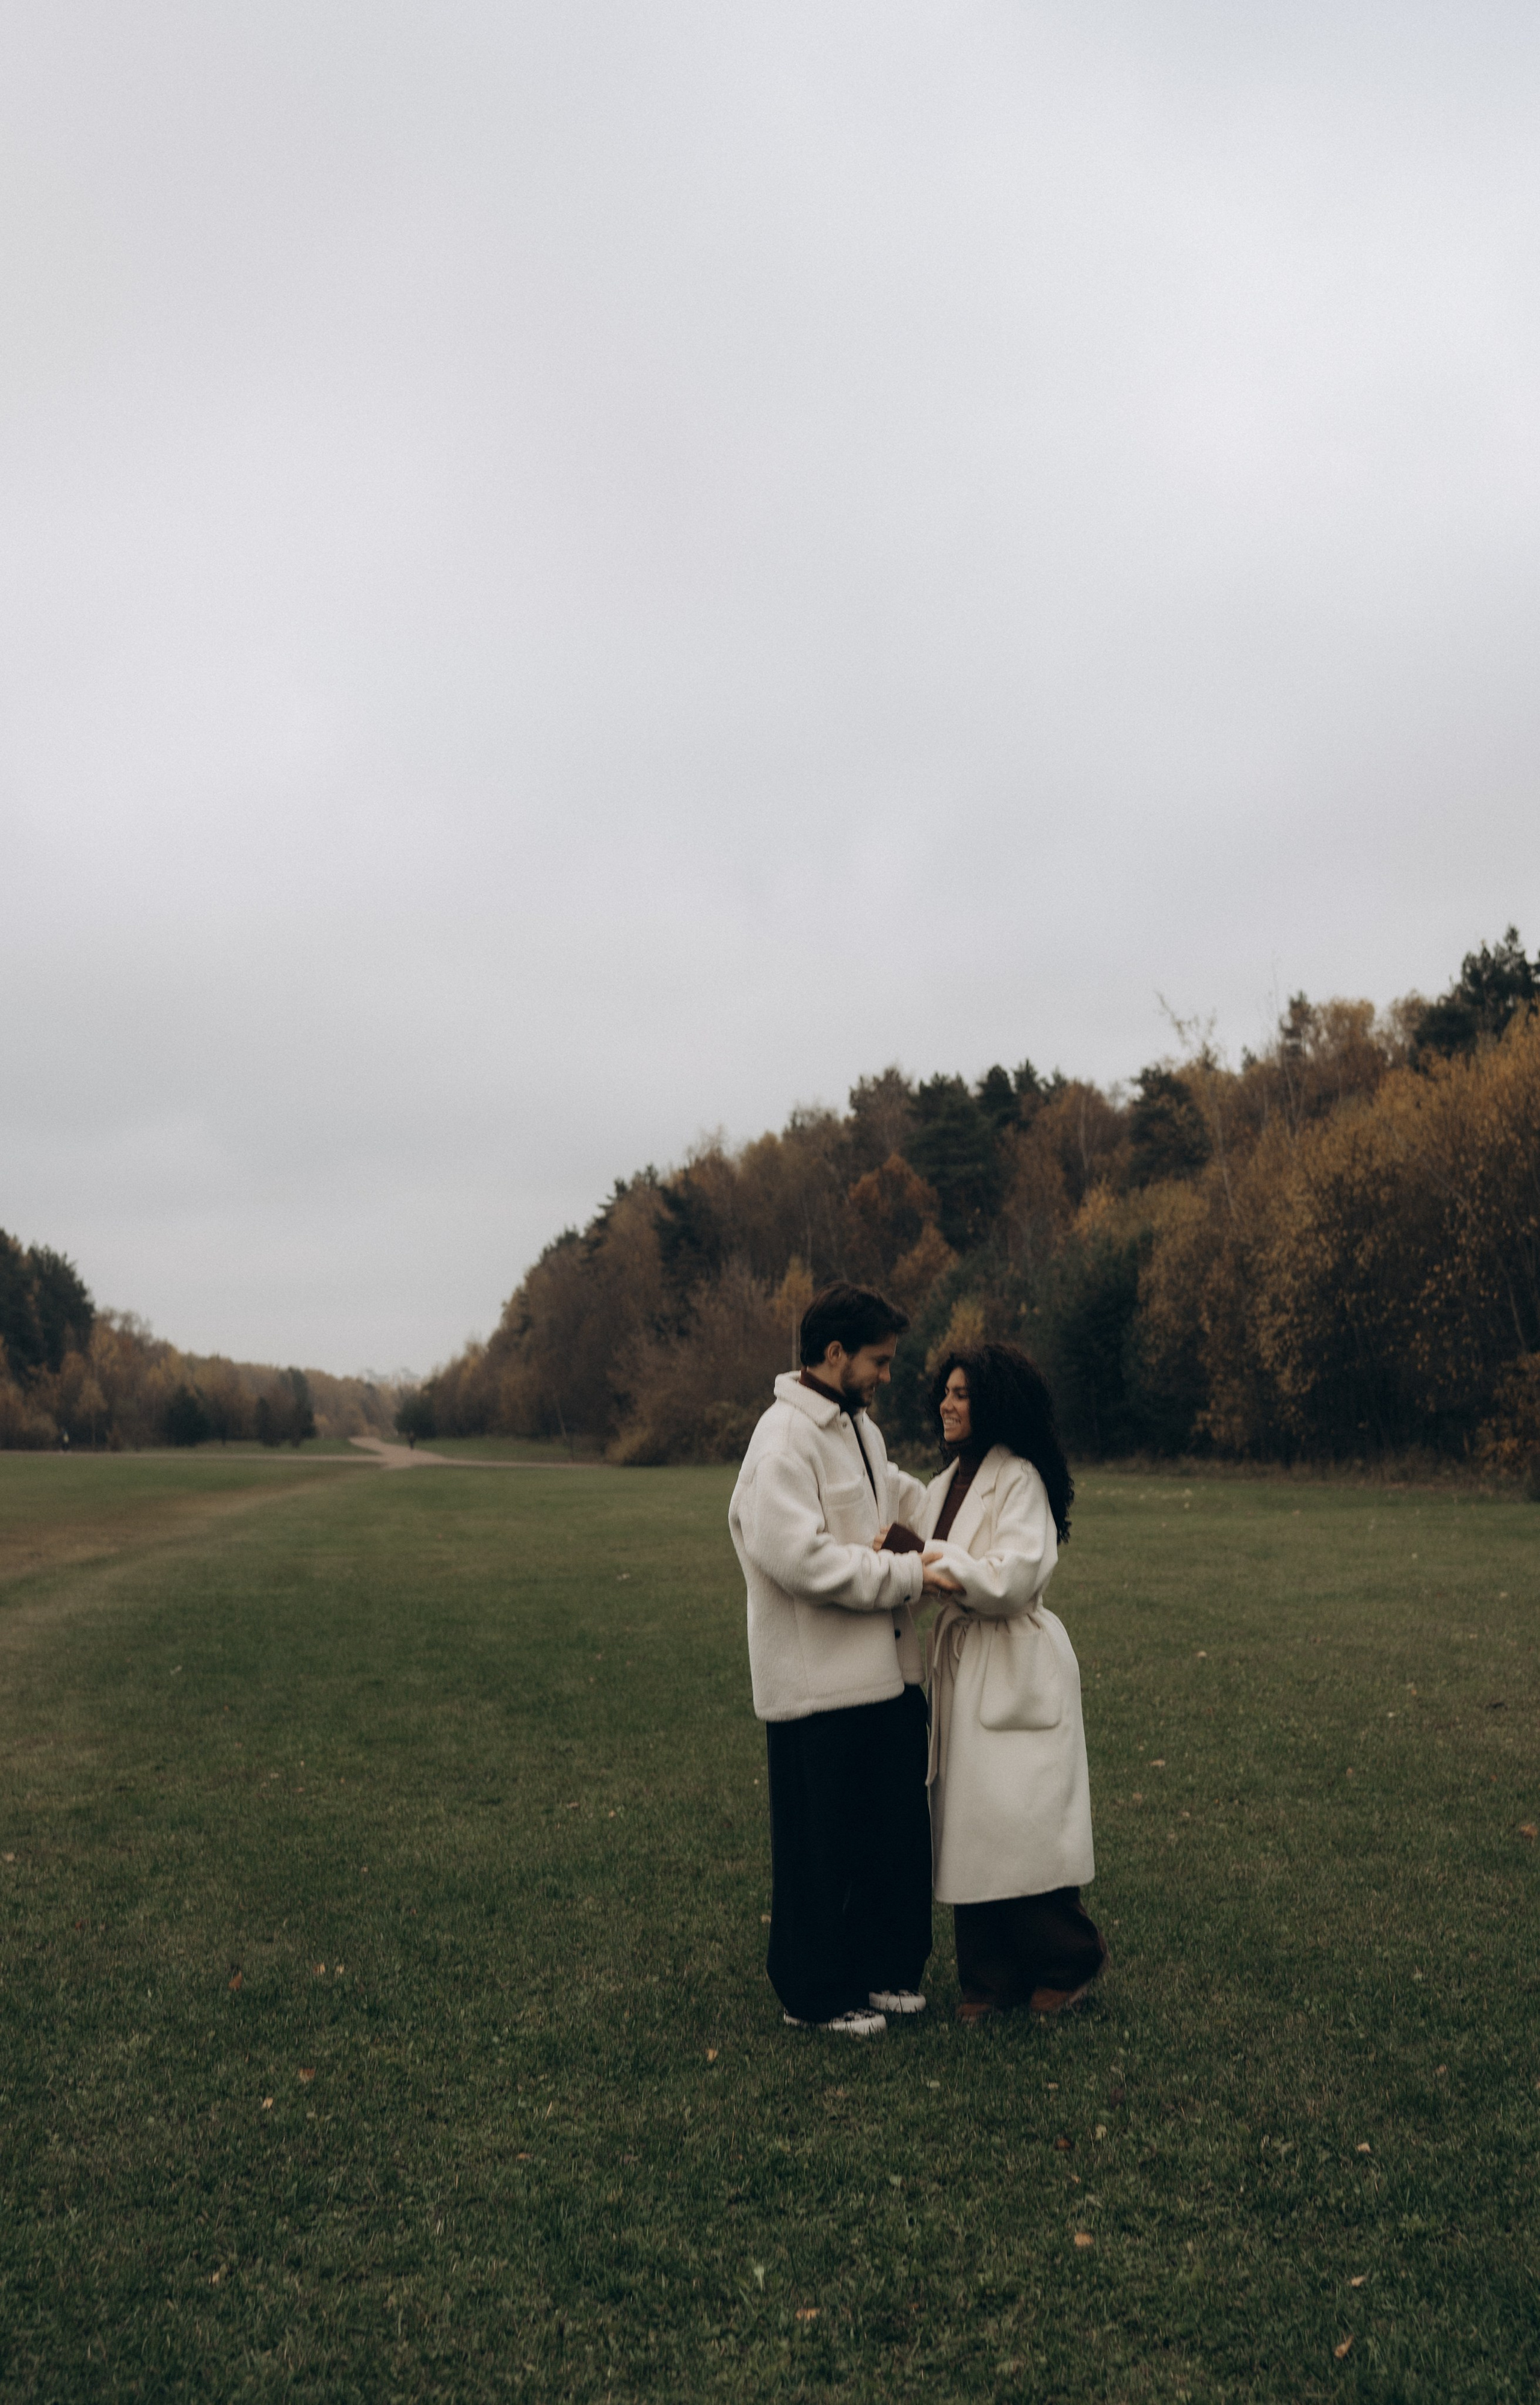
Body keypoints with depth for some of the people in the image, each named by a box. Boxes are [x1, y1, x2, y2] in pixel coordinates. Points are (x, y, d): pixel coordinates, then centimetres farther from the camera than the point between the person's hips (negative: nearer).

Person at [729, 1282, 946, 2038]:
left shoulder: (860, 1427, 13)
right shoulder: (785, 1438, -17)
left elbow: (898, 1493, 29)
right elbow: (799, 1556, -26)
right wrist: (907, 1574, -19)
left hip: (887, 1670, 9)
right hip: (819, 1683, -9)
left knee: (898, 1828, 16)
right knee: (823, 1847, 4)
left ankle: (884, 1968, 31)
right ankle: (815, 1995, 19)